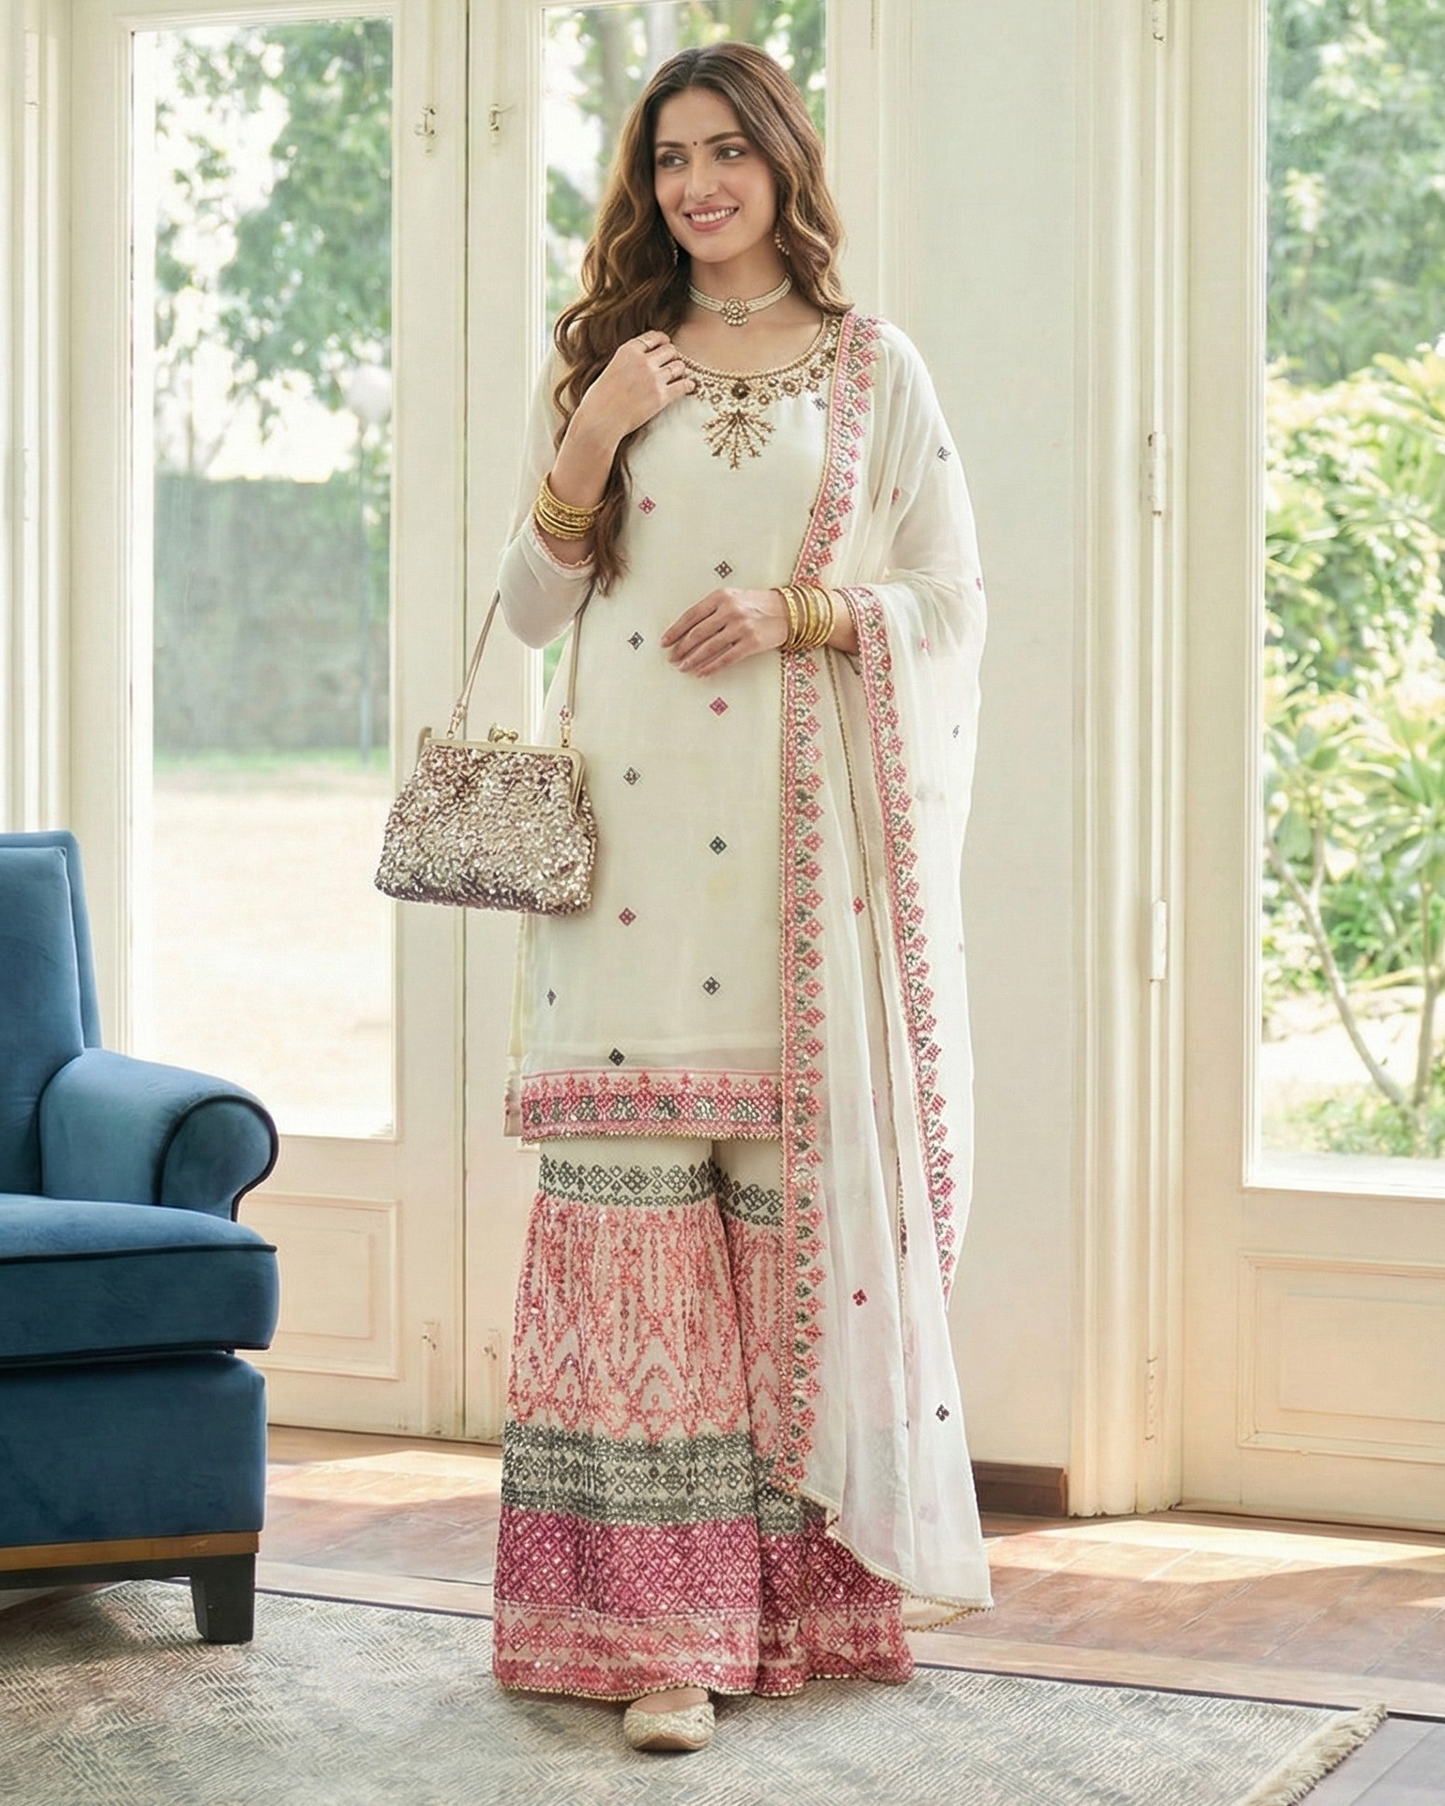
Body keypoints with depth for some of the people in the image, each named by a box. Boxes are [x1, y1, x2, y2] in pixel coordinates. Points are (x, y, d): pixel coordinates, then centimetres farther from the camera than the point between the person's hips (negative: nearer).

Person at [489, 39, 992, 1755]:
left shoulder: (874, 371, 10)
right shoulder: (594, 363, 15)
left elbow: (952, 605, 7)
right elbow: (529, 609, 12)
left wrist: (800, 611, -10)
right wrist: (585, 451, -4)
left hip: (807, 822, -1)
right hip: (633, 813, 1)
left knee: (802, 1184, -1)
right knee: (633, 1185, -7)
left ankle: (803, 1579, 11)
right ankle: (660, 1622, -6)